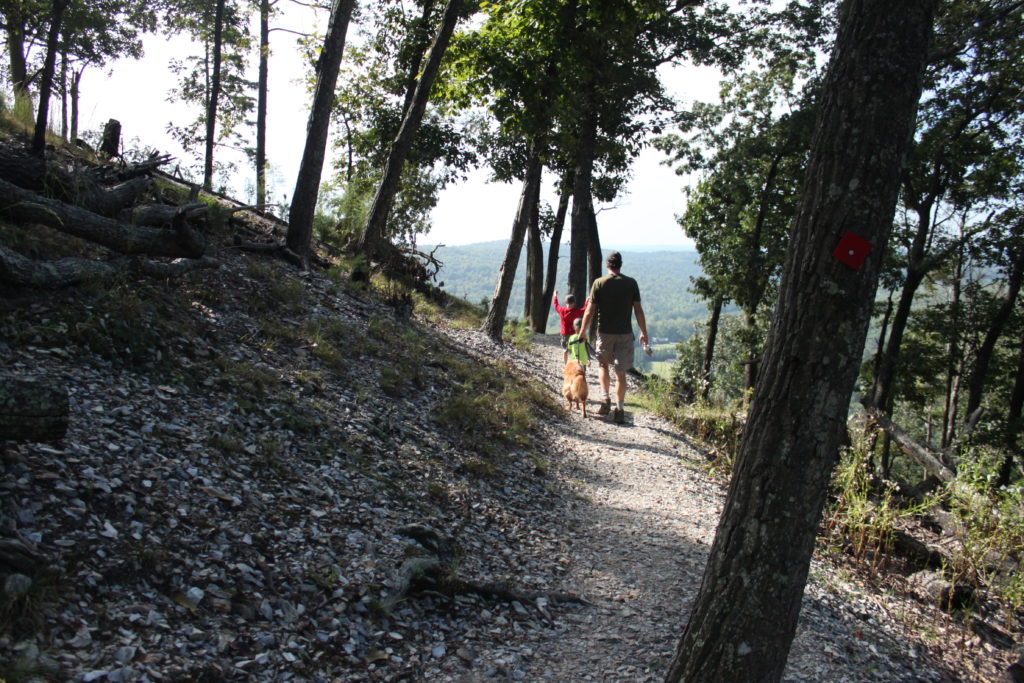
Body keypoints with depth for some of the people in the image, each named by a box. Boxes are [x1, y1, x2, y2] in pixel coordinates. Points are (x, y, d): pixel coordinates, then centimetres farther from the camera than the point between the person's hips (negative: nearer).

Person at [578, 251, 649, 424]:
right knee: (621, 372, 6)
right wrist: (644, 332, 10)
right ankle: (620, 409, 6)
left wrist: (583, 332, 6)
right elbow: (638, 311, 0)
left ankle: (605, 398, 5)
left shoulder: (599, 283, -4)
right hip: (625, 333, 1)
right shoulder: (631, 283, -1)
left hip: (605, 332, -1)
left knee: (602, 364, 20)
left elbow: (590, 311, -5)